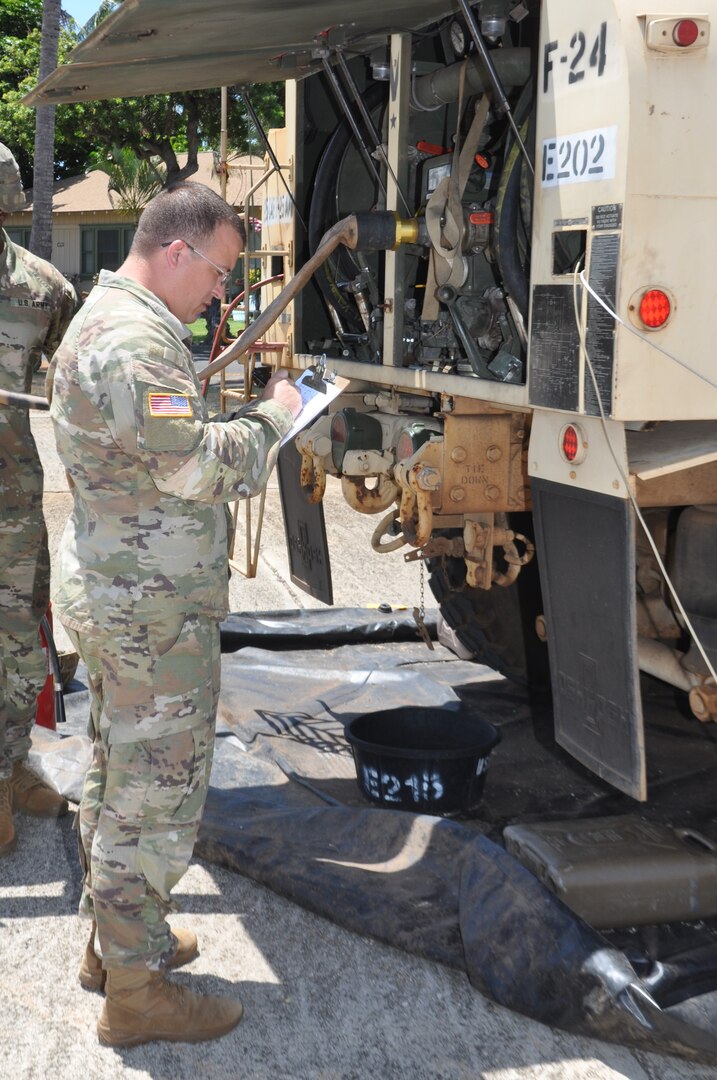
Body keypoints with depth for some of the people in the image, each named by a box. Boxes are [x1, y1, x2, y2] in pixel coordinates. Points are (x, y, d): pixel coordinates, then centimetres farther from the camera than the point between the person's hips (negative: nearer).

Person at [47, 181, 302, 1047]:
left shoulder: (106, 319, 15)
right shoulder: (135, 339, -21)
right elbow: (194, 465, -27)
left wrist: (233, 417, 7)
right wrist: (270, 417, -12)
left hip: (111, 590, 11)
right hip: (155, 610, -11)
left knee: (117, 776, 21)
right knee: (155, 796, -1)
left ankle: (113, 941, 36)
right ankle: (135, 992, 12)